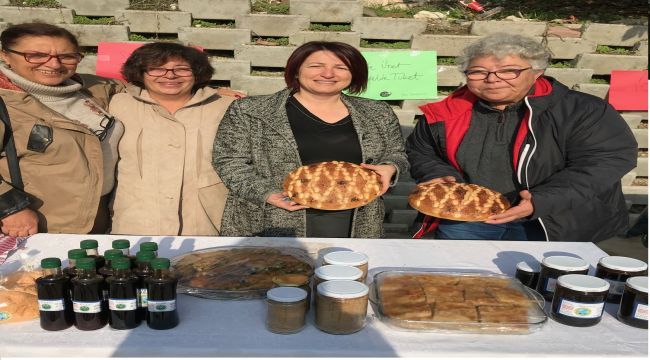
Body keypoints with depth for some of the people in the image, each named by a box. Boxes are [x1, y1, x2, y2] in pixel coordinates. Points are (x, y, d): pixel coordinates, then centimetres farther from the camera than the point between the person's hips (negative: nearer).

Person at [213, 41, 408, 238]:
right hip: (275, 224, -2)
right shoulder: (249, 111, -2)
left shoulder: (378, 114, 7)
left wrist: (389, 168, -6)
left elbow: (396, 154, 17)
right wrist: (267, 194, -16)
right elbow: (230, 161, -1)